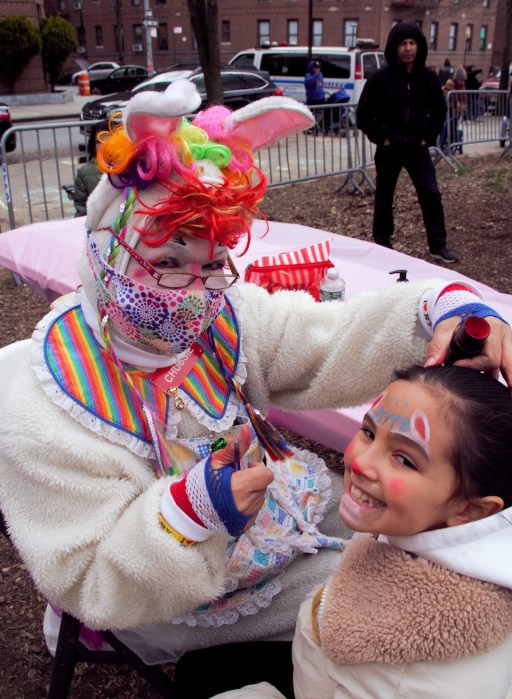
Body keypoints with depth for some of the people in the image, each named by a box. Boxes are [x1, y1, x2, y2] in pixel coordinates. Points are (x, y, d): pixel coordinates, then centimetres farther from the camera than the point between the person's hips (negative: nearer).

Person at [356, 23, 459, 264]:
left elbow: (439, 111, 14)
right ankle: (382, 245, 24)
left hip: (417, 148, 2)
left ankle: (438, 246, 6)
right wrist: (380, 138, -6)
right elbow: (363, 114, -2)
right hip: (388, 149, -2)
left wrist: (429, 136, 4)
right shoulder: (380, 78, -7)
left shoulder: (428, 78, 2)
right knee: (384, 197, 8)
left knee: (431, 195, -3)